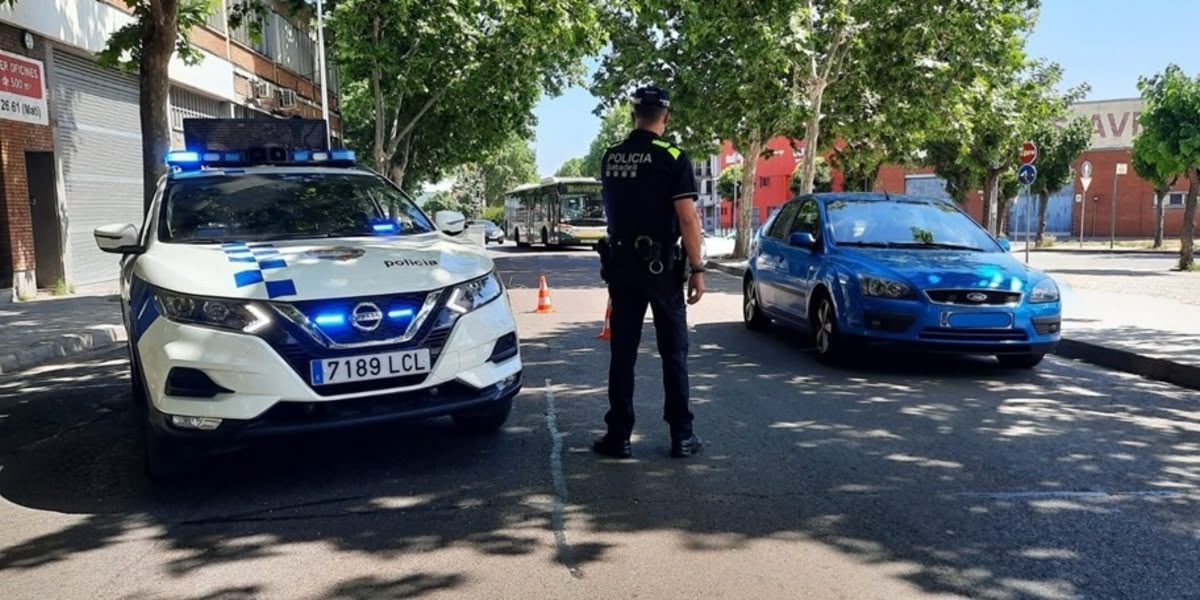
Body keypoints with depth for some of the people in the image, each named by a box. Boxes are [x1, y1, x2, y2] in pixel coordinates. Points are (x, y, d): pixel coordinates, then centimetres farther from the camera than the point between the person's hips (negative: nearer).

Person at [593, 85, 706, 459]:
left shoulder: (610, 158, 6)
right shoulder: (673, 158, -10)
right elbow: (687, 219, -14)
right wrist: (697, 269, -9)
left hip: (620, 263, 4)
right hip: (662, 266, -4)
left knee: (622, 352, 8)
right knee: (673, 352, 6)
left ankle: (619, 436, 10)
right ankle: (682, 436, 10)